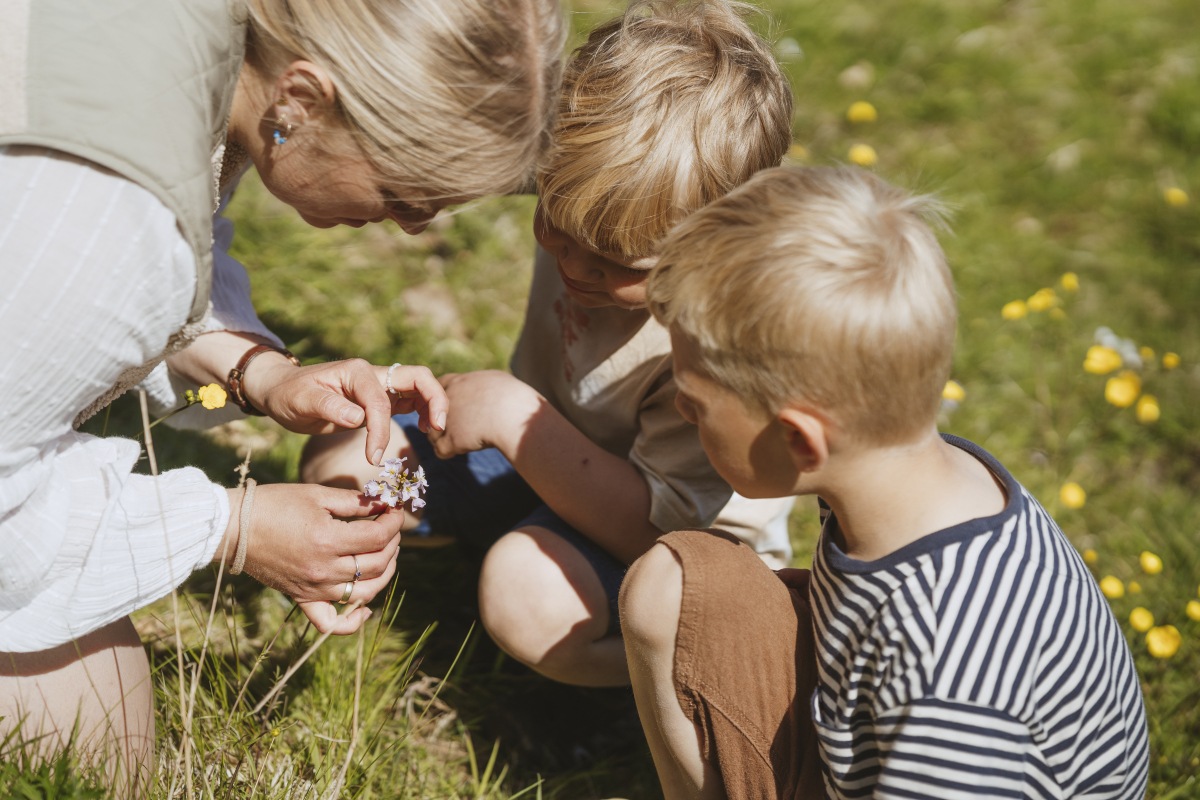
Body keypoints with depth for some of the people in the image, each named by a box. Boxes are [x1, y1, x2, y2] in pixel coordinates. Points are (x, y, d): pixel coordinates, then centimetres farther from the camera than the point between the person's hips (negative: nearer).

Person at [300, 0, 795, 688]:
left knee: (527, 590, -38)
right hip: (551, 463, 7)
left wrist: (513, 415, -33)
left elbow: (656, 529, -34)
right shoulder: (596, 215, -17)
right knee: (337, 459, 1)